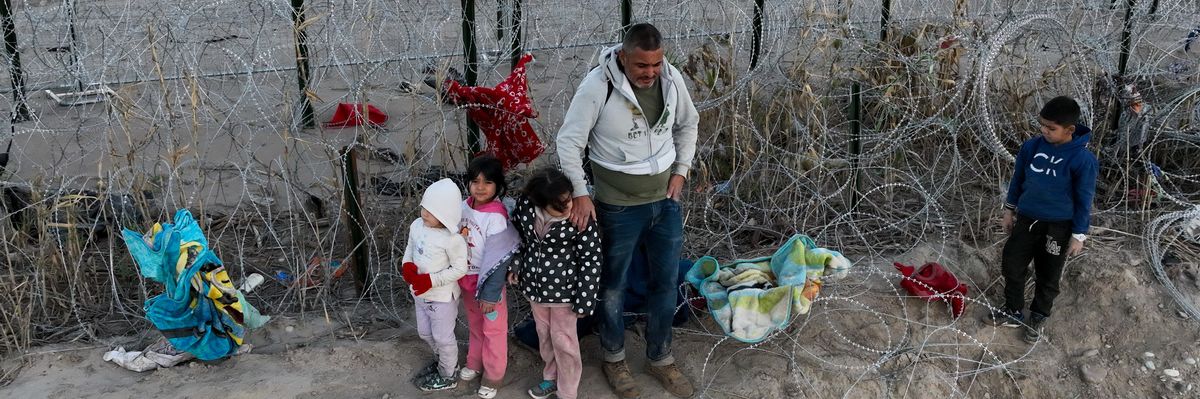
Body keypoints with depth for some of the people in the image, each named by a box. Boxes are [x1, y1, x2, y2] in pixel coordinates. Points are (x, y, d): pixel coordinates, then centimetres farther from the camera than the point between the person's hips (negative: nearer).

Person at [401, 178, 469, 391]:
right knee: (425, 333, 24)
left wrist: (431, 280, -24)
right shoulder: (416, 226, -7)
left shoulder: (452, 239, -27)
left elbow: (460, 269, -21)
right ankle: (443, 361, 50)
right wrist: (407, 266, -11)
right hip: (420, 294, 7)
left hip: (442, 297, -7)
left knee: (442, 337, 11)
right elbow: (410, 248, 9)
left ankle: (447, 376, 33)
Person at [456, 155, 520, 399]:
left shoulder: (496, 217, -25)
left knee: (493, 330, 12)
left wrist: (490, 294, -20)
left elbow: (498, 260, -22)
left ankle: (493, 376, 28)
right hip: (466, 280, 6)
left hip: (488, 282, -6)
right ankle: (475, 363, 45)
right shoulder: (465, 206, -6)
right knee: (474, 326, 25)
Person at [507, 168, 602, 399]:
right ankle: (551, 377, 46)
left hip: (564, 291, -5)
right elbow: (518, 235, 8)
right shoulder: (526, 205, -15)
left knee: (563, 341, 9)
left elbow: (590, 261, -18)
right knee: (544, 335, 23)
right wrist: (515, 266, 10)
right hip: (534, 286, 5)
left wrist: (584, 301, -17)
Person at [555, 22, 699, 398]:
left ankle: (660, 358, 36)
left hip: (666, 200, 4)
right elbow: (569, 142, -16)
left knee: (665, 283, 16)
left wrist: (681, 171, 4)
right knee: (613, 285, 14)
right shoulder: (598, 85, -22)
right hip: (619, 206, -4)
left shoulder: (672, 78, -8)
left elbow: (688, 124, 11)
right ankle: (613, 358, 36)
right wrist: (579, 194, -19)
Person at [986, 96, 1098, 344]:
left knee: (1047, 278, 12)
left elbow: (1084, 200, -10)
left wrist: (1079, 235, -7)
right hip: (1026, 219, 4)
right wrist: (1010, 209, 15)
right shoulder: (1032, 147, -7)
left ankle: (1039, 318, 34)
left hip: (1057, 227, -4)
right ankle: (1013, 312, 31)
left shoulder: (1083, 159, -18)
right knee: (1012, 266, 12)